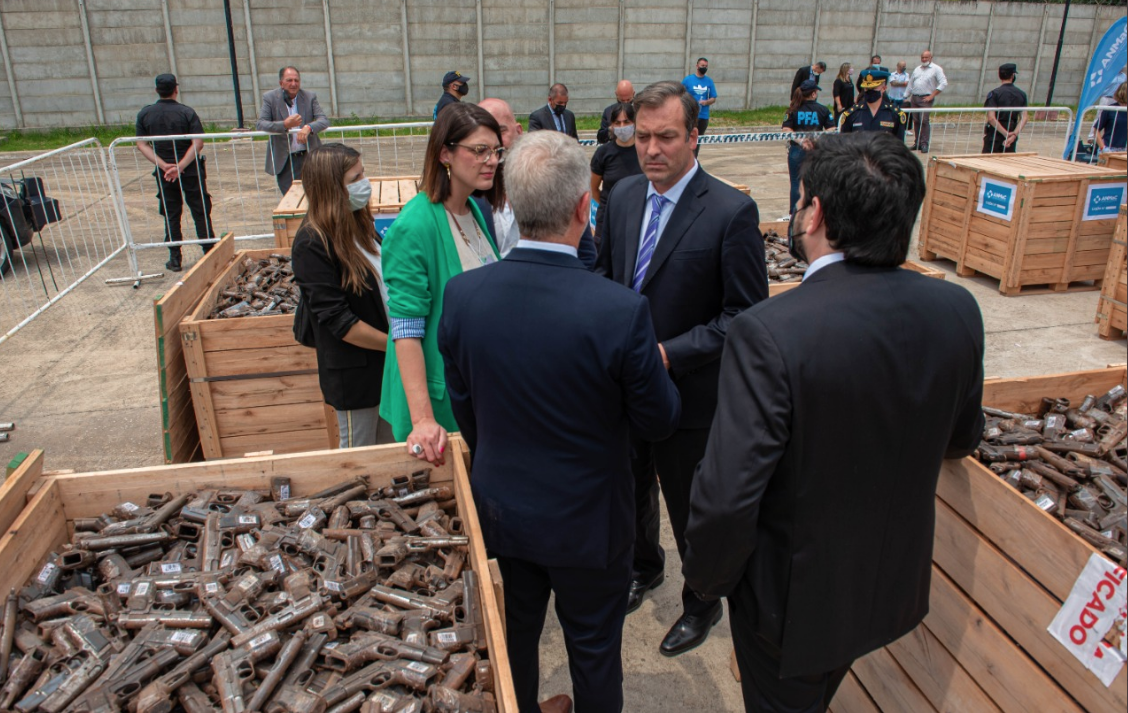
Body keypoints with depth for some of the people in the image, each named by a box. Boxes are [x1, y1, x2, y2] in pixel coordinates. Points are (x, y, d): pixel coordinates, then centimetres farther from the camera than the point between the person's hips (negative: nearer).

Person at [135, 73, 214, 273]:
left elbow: (142, 145, -3)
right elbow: (198, 143, -18)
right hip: (191, 171, -2)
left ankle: (174, 259, 13)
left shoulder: (144, 114, 0)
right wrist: (181, 166, -19)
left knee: (171, 216, 10)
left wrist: (164, 166, -10)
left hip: (164, 174, 2)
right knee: (200, 213, 6)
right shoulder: (186, 112, -9)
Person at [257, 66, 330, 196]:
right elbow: (260, 124, -10)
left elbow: (324, 120, -7)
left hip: (308, 156, 1)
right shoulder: (270, 98, -1)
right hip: (284, 160, -1)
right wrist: (284, 125, -25)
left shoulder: (310, 97, 2)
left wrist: (309, 127, -29)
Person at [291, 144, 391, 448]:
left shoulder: (359, 223, 5)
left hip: (387, 362, 7)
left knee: (390, 449, 21)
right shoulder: (312, 244, -20)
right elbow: (338, 320, -22)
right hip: (354, 373, -7)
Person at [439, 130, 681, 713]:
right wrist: (654, 362, 6)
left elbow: (463, 405, -2)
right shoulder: (621, 311, -29)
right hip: (587, 522, -4)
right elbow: (658, 421, -15)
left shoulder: (461, 294, -16)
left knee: (517, 629, 28)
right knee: (594, 649, 21)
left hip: (501, 508, 4)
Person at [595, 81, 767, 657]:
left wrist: (668, 353, -25)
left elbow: (745, 316, -18)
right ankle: (645, 566, 55)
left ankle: (701, 605, 41)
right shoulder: (623, 196, -1)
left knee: (693, 512, 14)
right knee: (633, 490, 26)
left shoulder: (732, 212, -19)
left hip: (689, 393, -5)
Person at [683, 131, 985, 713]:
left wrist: (706, 578, -12)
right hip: (894, 583, 6)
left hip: (792, 595, -5)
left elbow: (726, 497, -32)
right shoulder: (957, 310, -13)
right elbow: (961, 440, 3)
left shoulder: (769, 332, -33)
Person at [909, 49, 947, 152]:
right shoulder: (917, 69, 18)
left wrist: (931, 96, -11)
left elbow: (944, 84, -6)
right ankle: (917, 142, 12)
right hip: (914, 98, 5)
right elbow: (911, 84, 23)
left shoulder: (936, 69, 0)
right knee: (916, 121, 5)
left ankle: (924, 144, -11)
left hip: (925, 99, -5)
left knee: (924, 121, -14)